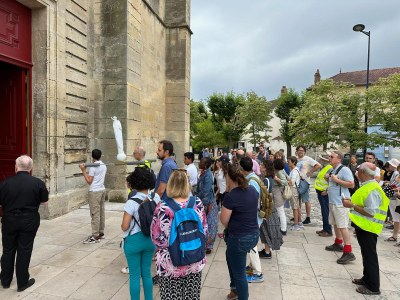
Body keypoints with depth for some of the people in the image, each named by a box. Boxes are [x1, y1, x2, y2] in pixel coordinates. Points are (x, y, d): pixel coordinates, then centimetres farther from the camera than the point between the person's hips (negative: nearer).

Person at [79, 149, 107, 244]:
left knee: (95, 214, -7)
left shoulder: (93, 167, -12)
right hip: (102, 190, 8)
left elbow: (89, 181, -12)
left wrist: (83, 170, -10)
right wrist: (86, 170, 22)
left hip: (94, 191, -8)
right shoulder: (104, 166, 10)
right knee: (101, 212, 12)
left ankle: (95, 236, -4)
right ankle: (101, 233, 20)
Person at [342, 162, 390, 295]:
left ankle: (373, 287, 15)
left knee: (370, 256, 2)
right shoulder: (367, 186, 9)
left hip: (368, 228, -10)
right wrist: (352, 201, 9)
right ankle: (367, 278, 36)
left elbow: (370, 212, -27)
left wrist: (352, 206, -22)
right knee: (366, 254, 21)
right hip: (362, 226, 10)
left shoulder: (372, 190, -23)